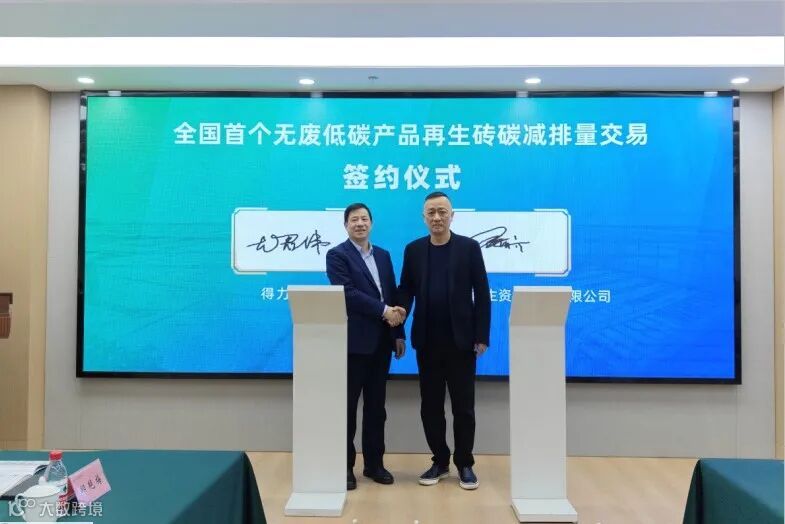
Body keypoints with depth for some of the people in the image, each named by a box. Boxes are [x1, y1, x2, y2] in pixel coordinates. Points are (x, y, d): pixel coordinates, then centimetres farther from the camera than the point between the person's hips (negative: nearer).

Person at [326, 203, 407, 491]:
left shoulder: (383, 255, 14)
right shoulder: (337, 255, -4)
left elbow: (392, 294, 13)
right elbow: (348, 293, -16)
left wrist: (398, 333, 8)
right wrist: (383, 311, -19)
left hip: (381, 341, 6)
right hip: (354, 341, -5)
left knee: (376, 406, 12)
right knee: (348, 406, 3)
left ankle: (374, 463, 22)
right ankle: (345, 466, 15)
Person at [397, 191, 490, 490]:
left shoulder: (469, 247, -1)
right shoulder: (413, 250, 6)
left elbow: (482, 293, -2)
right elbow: (405, 291, 7)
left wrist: (482, 336, -7)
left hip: (461, 340, -2)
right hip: (427, 341, 3)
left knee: (463, 405, 6)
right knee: (430, 405, 9)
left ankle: (465, 464, 20)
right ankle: (439, 462, 23)